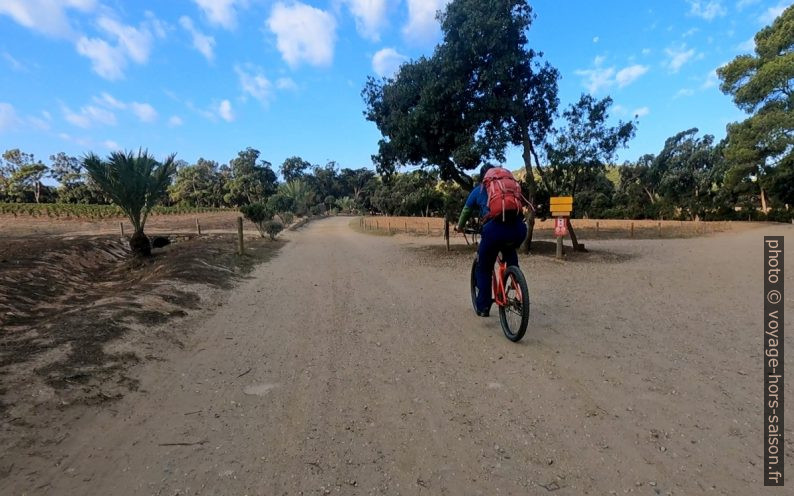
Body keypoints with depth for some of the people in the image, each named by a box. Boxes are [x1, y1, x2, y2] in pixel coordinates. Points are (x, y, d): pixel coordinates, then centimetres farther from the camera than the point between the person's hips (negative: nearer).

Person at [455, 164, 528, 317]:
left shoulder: (478, 190, 23)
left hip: (494, 230, -3)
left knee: (484, 269, 16)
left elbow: (466, 211, 35)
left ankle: (483, 307, 17)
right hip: (518, 229, 3)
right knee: (509, 251, 38)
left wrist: (459, 226, 54)